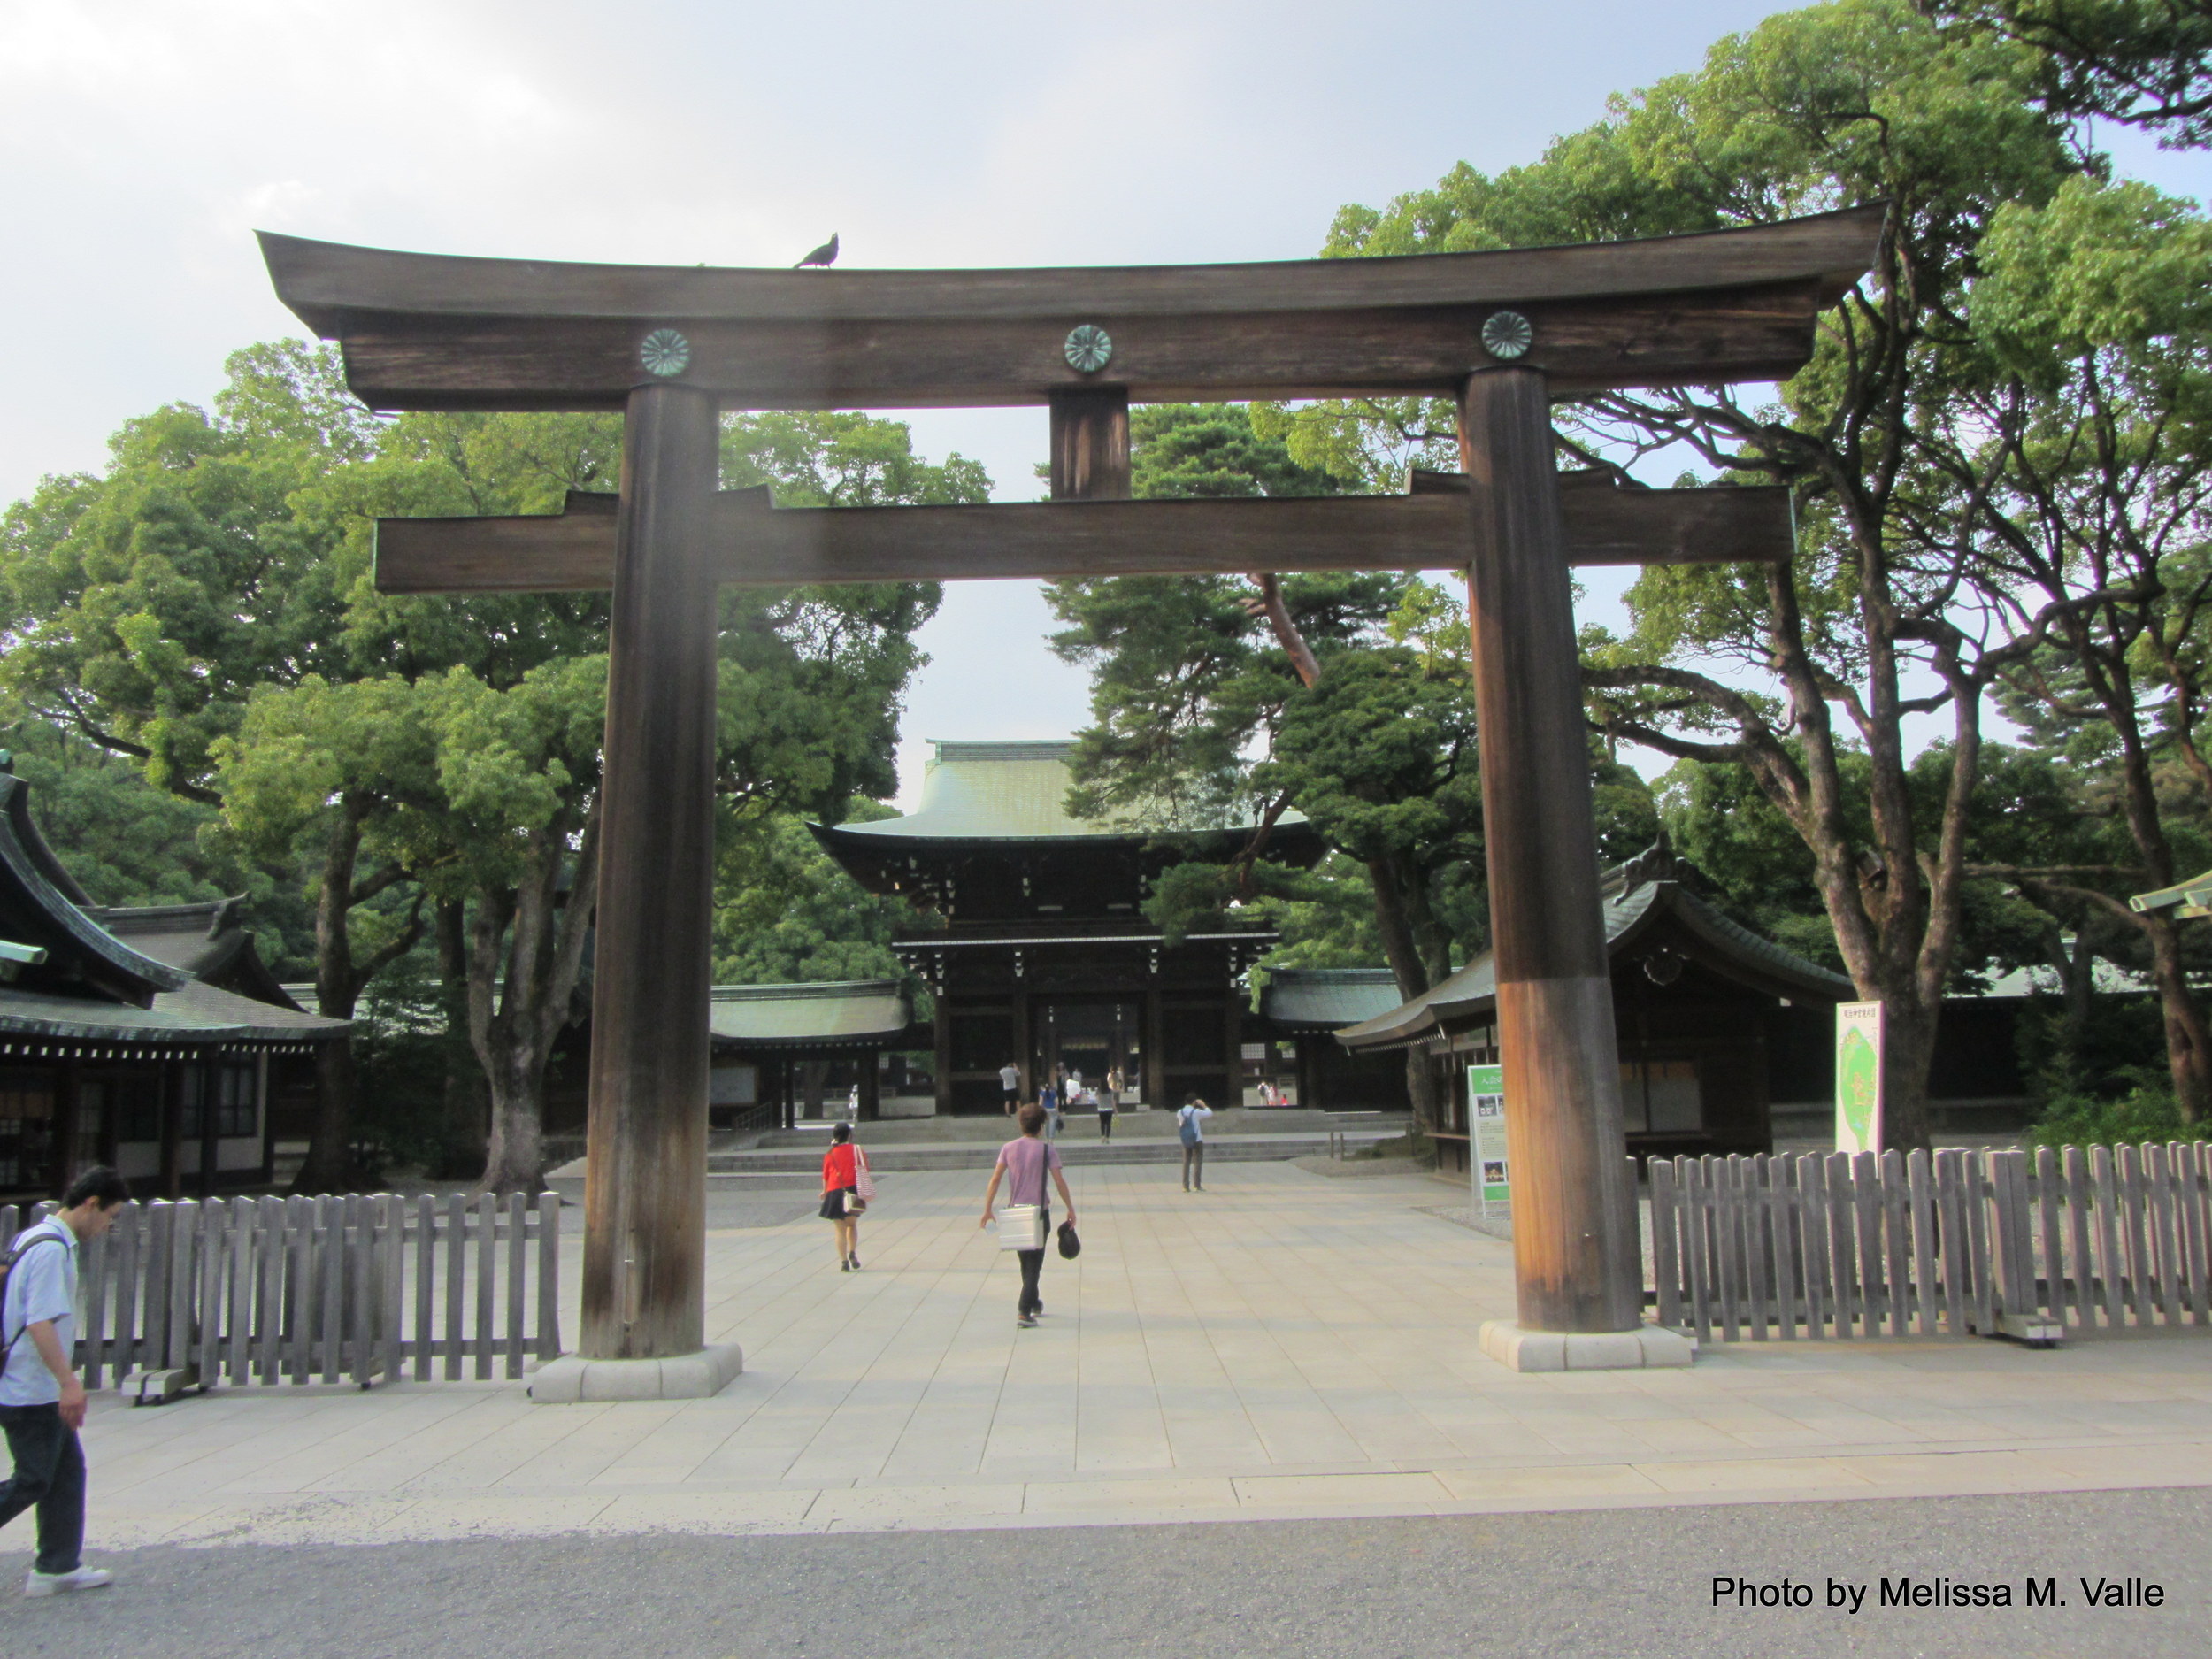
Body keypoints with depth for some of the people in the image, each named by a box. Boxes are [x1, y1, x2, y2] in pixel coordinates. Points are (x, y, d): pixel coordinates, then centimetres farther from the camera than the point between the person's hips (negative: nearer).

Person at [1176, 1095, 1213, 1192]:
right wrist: (1204, 1105, 9)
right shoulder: (1196, 1112, -13)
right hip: (1197, 1140, -4)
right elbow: (1210, 1113, -2)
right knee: (1197, 1162, 2)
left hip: (1186, 1141, 4)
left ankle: (1185, 1186, 4)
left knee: (1186, 1162, 8)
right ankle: (1197, 1185, -2)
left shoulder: (1180, 1113, 0)